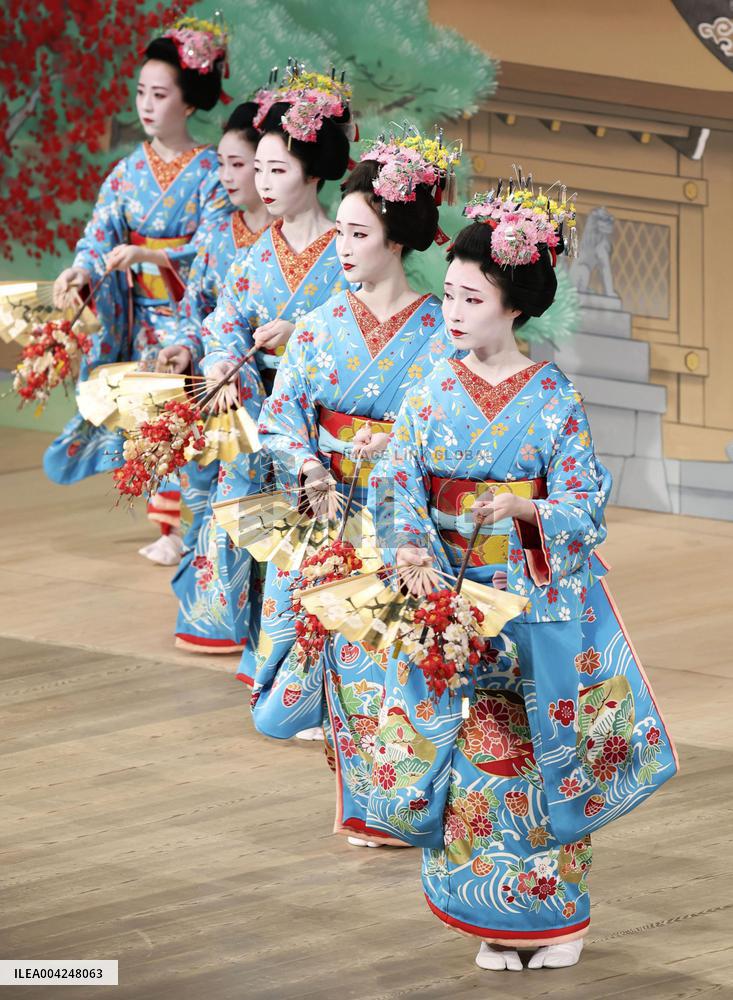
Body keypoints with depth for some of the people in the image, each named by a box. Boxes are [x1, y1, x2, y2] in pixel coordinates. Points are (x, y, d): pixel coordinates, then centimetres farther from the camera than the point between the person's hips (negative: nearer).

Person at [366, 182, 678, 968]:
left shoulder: (552, 397, -6)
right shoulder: (435, 392, 0)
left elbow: (586, 498, -7)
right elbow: (397, 484, -5)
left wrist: (525, 509, -26)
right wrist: (410, 549, -23)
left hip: (541, 601, -2)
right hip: (451, 600, 2)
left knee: (545, 754, 4)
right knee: (472, 754, 3)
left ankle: (556, 914, 17)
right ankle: (491, 915, 15)